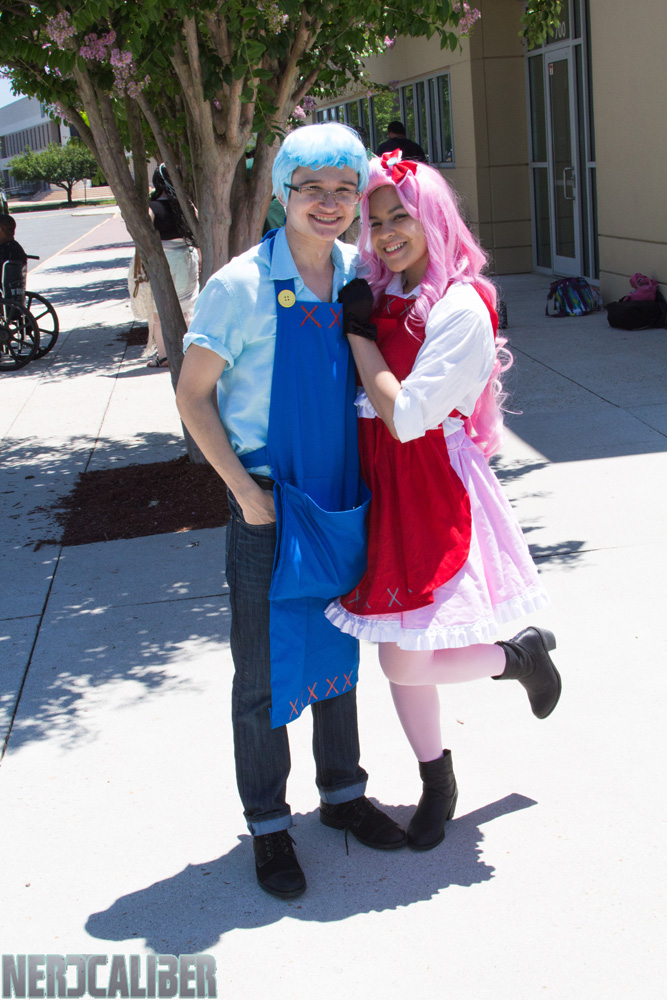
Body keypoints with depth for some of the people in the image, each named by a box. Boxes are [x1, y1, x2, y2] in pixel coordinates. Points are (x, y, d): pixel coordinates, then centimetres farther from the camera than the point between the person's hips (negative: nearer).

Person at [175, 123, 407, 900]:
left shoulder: (359, 276, 1)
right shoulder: (242, 286, -14)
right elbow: (193, 396, -10)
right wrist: (245, 491, -15)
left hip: (344, 499, 5)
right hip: (269, 502, -5)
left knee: (338, 649, 18)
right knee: (265, 671, 5)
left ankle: (342, 793, 37)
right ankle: (268, 825, 22)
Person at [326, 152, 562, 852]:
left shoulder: (462, 308, -15)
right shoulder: (381, 296, 8)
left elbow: (407, 416, -20)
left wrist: (361, 334, -13)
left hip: (435, 491, -7)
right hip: (383, 487, 7)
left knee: (406, 661, -6)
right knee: (397, 656, 13)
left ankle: (520, 654, 22)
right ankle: (437, 783, 33)